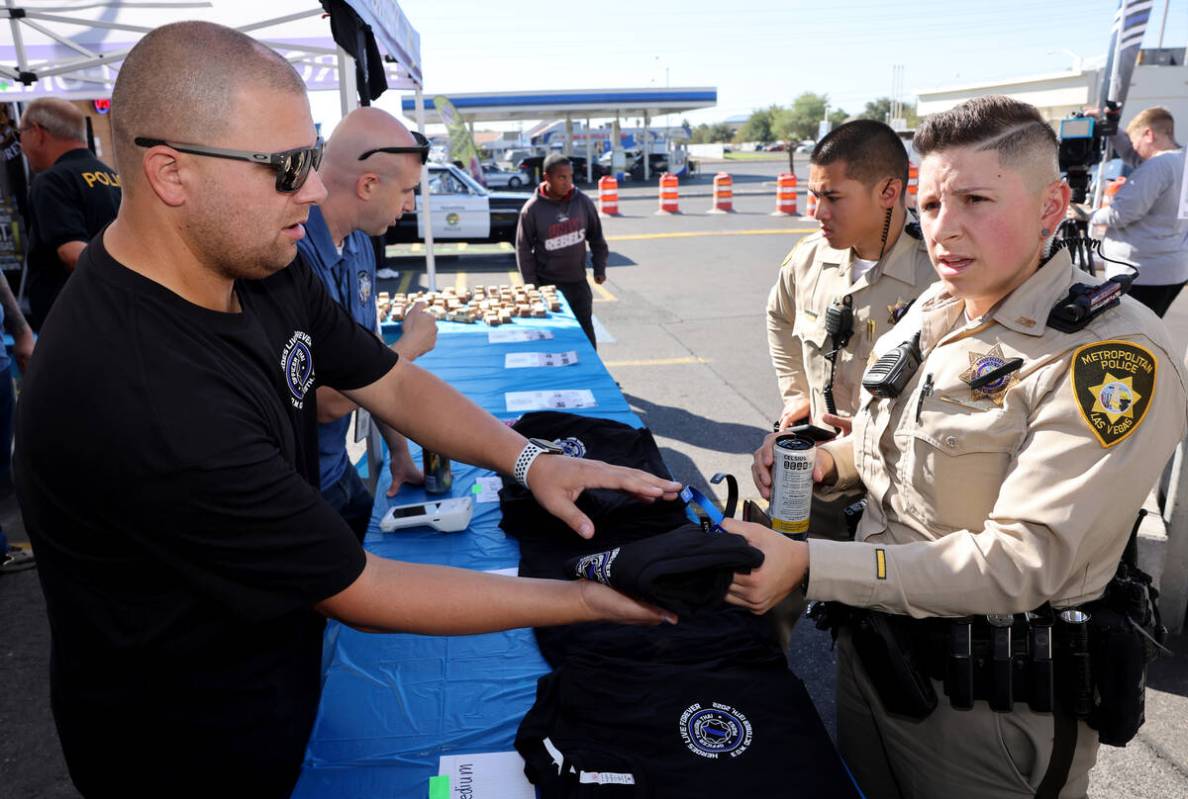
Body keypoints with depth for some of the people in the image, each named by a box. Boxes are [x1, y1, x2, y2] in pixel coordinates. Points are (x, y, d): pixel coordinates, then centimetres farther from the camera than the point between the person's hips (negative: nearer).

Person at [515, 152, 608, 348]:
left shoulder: (583, 202, -3)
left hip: (578, 282, 3)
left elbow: (596, 238, 8)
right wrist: (531, 285, -8)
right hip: (547, 284, -2)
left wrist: (599, 268, 5)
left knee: (586, 332, 11)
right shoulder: (532, 209, -10)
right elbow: (523, 249, -5)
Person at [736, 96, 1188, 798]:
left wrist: (808, 566, -33)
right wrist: (830, 461, -8)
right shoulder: (931, 311, 1)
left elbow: (1022, 563, -29)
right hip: (870, 650, 7)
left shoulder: (1115, 353, -23)